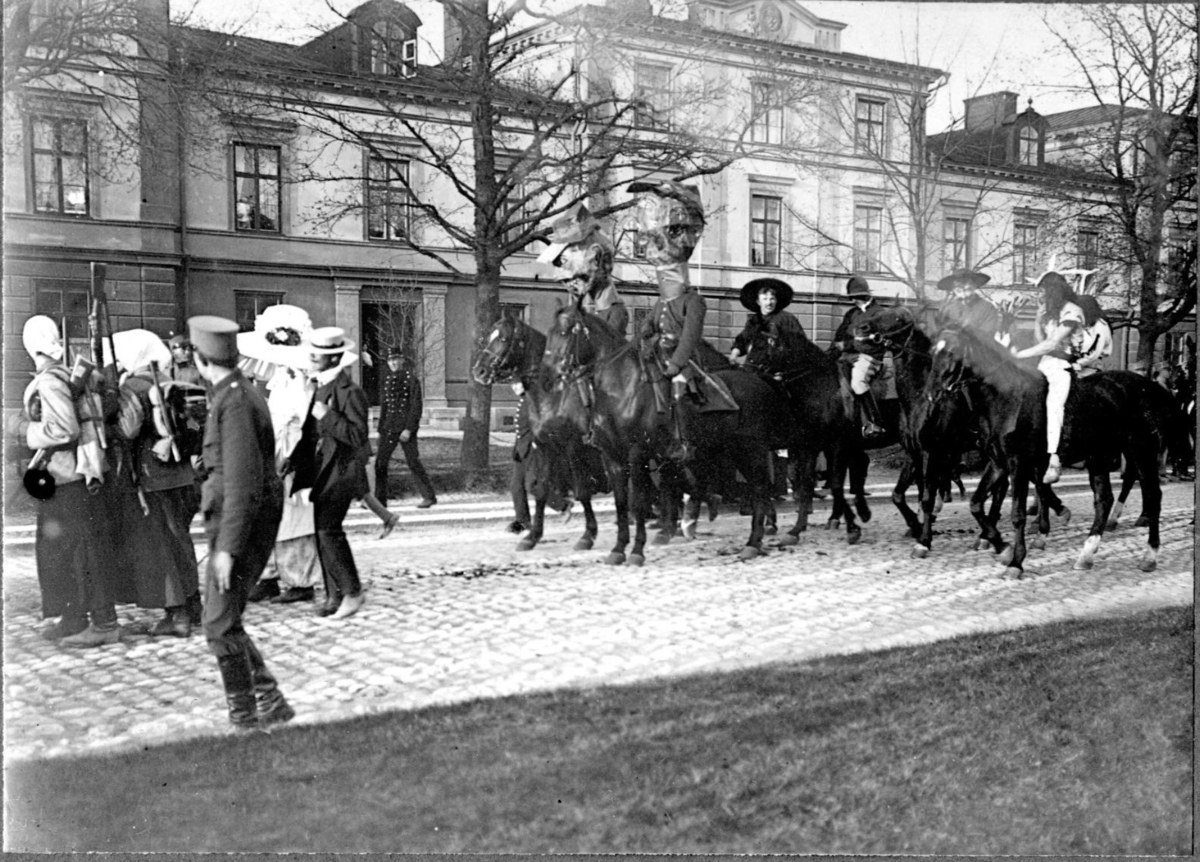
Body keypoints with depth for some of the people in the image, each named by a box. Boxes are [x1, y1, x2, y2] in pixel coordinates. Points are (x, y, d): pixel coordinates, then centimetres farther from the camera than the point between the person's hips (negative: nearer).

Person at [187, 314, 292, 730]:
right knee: (224, 622, 14)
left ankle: (245, 718, 5)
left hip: (239, 526, -10)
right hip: (231, 522, 10)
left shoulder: (235, 402, -18)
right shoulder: (240, 394, 13)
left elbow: (244, 481, -23)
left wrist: (227, 547, -23)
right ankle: (270, 703, 18)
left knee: (221, 626, -4)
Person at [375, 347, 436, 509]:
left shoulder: (411, 379, -7)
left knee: (413, 462, -2)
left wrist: (408, 429, -17)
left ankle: (429, 496, 9)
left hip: (405, 427, -6)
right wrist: (381, 427, 11)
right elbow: (384, 404, 16)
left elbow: (416, 406, -11)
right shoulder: (387, 379, 10)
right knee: (380, 462, 1)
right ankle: (380, 499, 9)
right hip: (389, 427, 6)